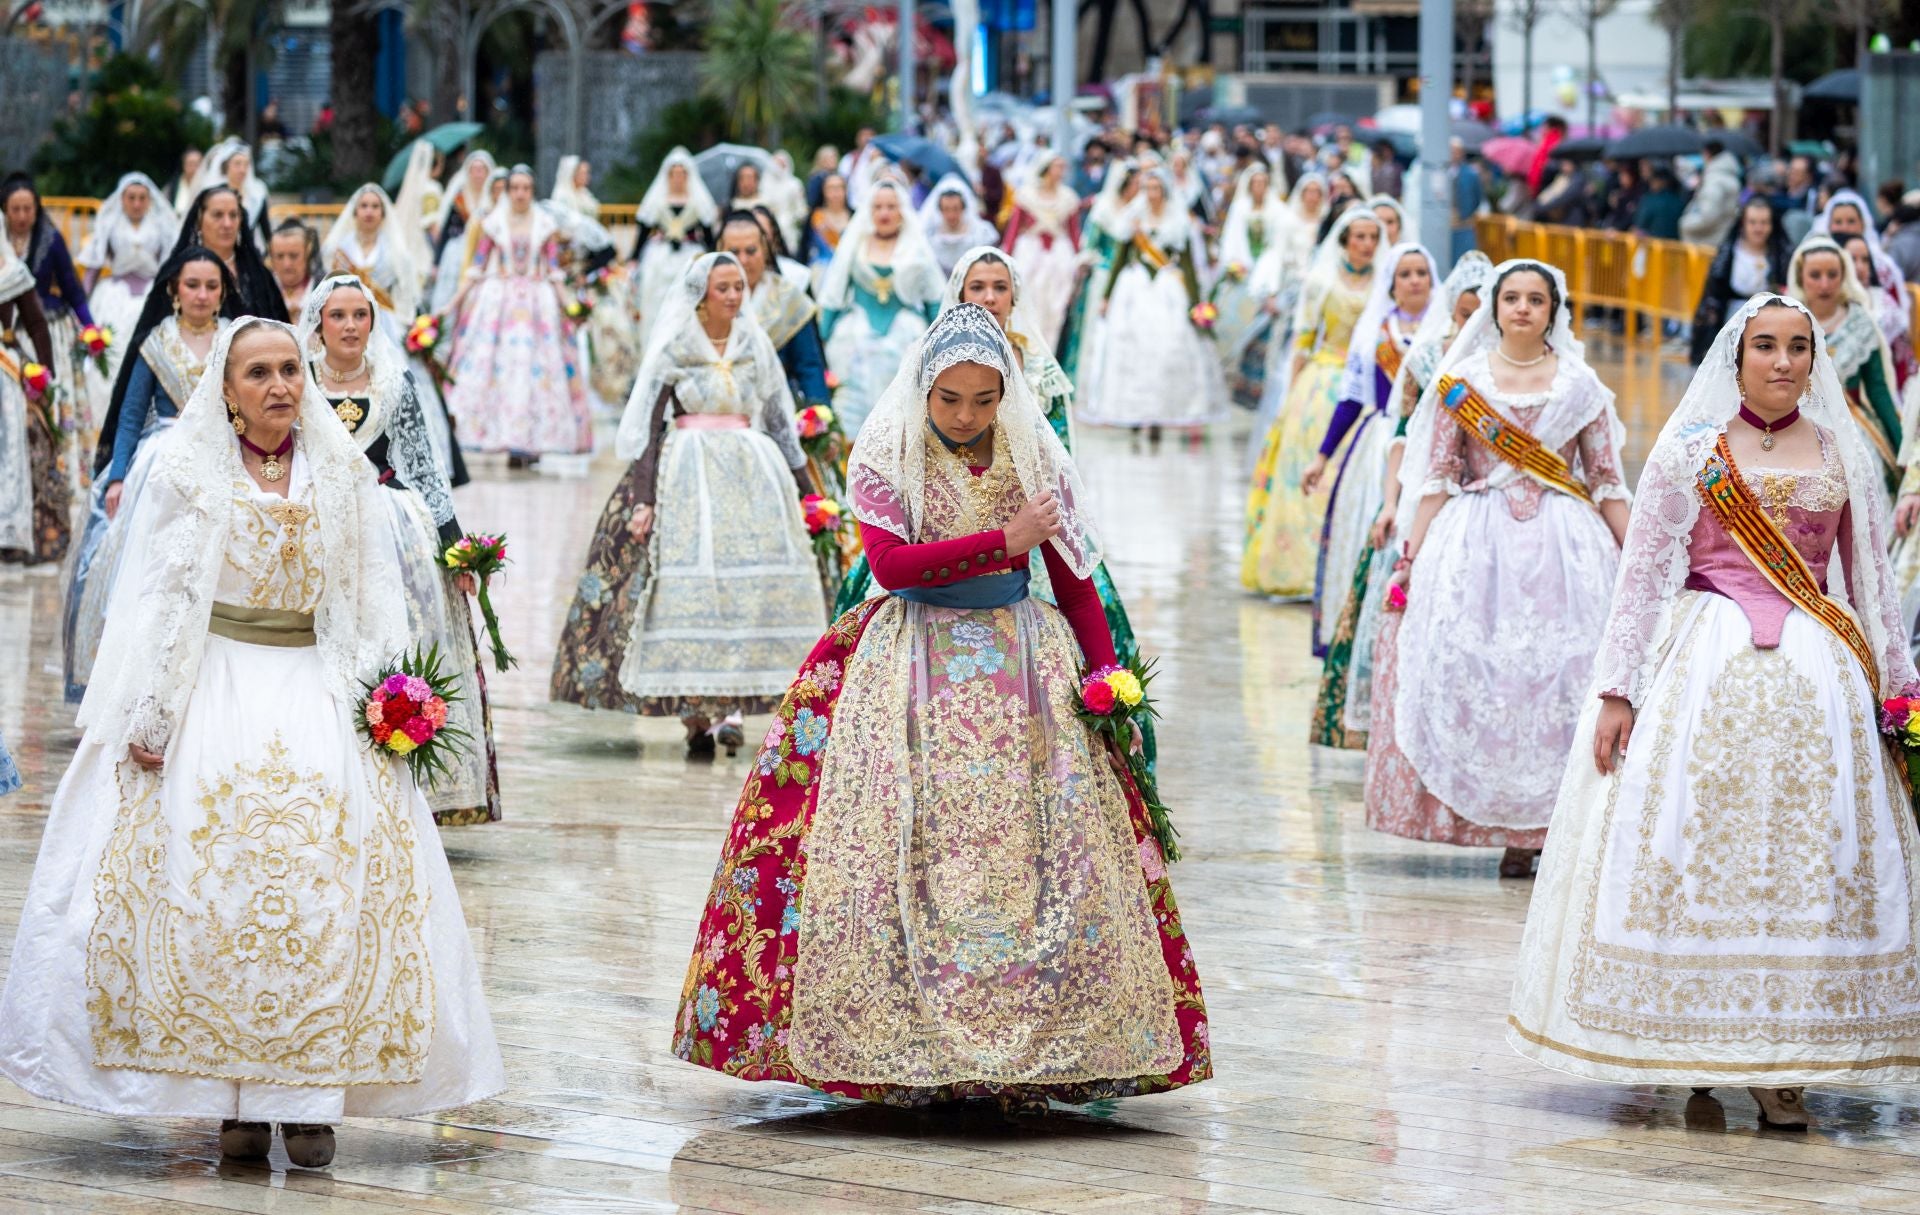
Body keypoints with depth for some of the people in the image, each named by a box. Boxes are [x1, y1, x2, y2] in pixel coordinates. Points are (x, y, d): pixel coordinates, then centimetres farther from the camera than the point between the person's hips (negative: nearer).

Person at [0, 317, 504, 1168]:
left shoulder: (343, 475, 11)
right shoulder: (186, 472, 5)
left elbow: (373, 604, 12)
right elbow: (155, 601, 2)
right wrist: (151, 715, -8)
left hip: (317, 686, 2)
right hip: (212, 682, -1)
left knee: (329, 854, -18)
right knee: (207, 867, -18)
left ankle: (311, 1096, -15)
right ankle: (236, 1099, -14)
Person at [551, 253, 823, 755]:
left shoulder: (756, 347, 11)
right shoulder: (674, 349, 0)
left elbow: (781, 422, 15)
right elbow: (649, 427, -3)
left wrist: (805, 488, 13)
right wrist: (643, 496, -12)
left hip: (751, 472, 3)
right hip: (686, 475, -3)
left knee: (750, 586, -8)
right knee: (690, 587, -9)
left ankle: (731, 708, -10)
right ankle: (694, 712, -5)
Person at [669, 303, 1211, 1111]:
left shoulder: (1035, 459, 6)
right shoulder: (885, 457, 0)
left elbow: (1075, 583, 8)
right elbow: (890, 563, -13)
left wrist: (1108, 680, -1)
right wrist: (1004, 541, -14)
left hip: (1021, 665, 2)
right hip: (911, 668, -2)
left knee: (1039, 847, -8)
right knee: (905, 849, -11)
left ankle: (1040, 1047, -5)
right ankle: (899, 1049, -8)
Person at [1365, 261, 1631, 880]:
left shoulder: (1580, 386, 7)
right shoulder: (1461, 381, 7)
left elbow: (1607, 483, 7)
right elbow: (1437, 478, 6)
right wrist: (1411, 554, -1)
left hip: (1562, 546, 0)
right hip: (1477, 545, 0)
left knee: (1561, 677, -6)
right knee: (1476, 673, -6)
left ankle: (1556, 825, 0)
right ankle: (1510, 833, 1)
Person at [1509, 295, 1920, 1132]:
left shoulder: (1844, 456, 11)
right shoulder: (1691, 449, 4)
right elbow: (1642, 575, 2)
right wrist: (1616, 690, -5)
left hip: (1814, 675, 2)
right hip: (1705, 660, -2)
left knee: (1805, 854, -5)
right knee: (1695, 843, -5)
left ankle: (1779, 1062, -3)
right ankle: (1691, 1044, 4)